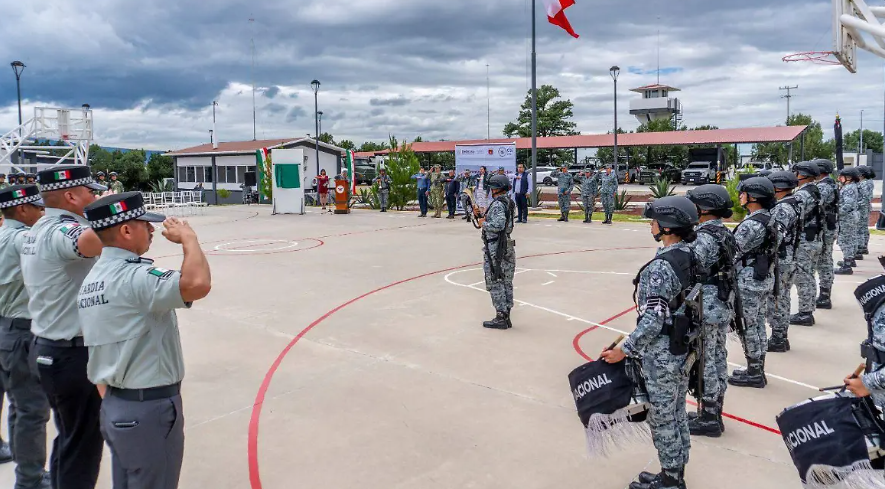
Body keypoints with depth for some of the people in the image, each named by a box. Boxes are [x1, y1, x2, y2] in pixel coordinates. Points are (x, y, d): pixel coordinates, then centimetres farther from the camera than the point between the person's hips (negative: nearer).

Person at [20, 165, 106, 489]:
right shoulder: (62, 229, -22)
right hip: (73, 354, -10)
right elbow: (90, 243, -45)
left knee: (68, 437, 22)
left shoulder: (36, 231, 11)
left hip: (47, 347, 10)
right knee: (83, 446, 2)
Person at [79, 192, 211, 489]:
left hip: (114, 407, 9)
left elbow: (99, 350, 14)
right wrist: (188, 237, -21)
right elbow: (198, 284, -39)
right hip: (149, 408, -9)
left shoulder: (92, 280, 9)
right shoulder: (134, 277, -21)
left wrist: (113, 400, 20)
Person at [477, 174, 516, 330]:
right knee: (506, 283, 13)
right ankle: (506, 317, 20)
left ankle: (501, 318, 0)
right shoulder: (508, 202, 13)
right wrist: (481, 216, 12)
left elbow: (498, 224, -29)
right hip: (507, 246, 10)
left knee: (495, 283, -3)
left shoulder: (497, 204, -17)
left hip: (495, 248, -10)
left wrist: (483, 223, -13)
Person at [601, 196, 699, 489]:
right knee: (677, 415, 19)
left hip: (662, 355, -9)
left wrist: (625, 350, -15)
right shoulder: (692, 257, 2)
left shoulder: (660, 267, -24)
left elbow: (652, 320, -25)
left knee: (662, 419, 7)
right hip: (685, 349, 9)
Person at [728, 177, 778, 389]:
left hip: (748, 282, -9)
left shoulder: (751, 224, -22)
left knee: (747, 327, 2)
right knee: (758, 324, 17)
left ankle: (754, 374, 11)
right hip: (765, 279, 9)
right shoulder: (769, 219, 7)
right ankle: (757, 369, 27)